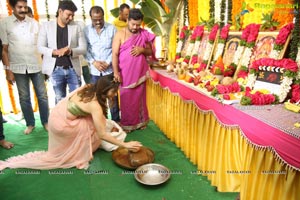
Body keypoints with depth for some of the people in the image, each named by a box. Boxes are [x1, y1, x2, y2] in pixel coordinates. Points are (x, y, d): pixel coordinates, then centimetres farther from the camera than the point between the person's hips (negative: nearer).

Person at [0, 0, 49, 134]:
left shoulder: (34, 23, 5)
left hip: (36, 66, 1)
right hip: (18, 68, -1)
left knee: (42, 95, 6)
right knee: (24, 98, 7)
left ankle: (45, 122, 19)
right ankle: (30, 124, 20)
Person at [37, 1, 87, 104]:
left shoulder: (77, 27, 5)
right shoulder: (46, 26, 4)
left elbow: (83, 48, 1)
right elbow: (40, 47, 1)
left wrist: (71, 51, -19)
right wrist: (55, 52, -17)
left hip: (73, 69, 0)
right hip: (56, 70, 0)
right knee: (60, 100, 10)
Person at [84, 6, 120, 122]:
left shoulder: (112, 28, 1)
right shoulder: (86, 30, 4)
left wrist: (108, 62, -10)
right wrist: (94, 62, -11)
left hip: (110, 69, -1)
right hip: (94, 70, 1)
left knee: (113, 96, 7)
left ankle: (116, 121, 21)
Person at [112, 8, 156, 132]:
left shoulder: (144, 34, 5)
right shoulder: (120, 34, -5)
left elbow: (150, 51, 11)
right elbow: (115, 54, -9)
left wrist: (142, 49, -11)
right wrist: (116, 72, -18)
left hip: (140, 73, 3)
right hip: (125, 74, -3)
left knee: (139, 98, 12)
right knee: (126, 99, 4)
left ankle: (140, 121, 28)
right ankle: (126, 124, 19)